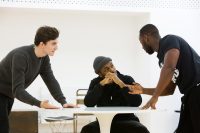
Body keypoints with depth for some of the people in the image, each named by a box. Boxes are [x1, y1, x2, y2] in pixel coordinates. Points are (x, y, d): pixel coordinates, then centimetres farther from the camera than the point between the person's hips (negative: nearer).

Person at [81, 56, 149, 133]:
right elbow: (88, 103, -13)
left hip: (126, 120, -1)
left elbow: (137, 102, -16)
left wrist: (120, 83, -23)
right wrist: (102, 84, -20)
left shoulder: (127, 80, -2)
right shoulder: (96, 83, 4)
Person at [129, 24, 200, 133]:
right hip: (191, 94, 9)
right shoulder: (163, 55, 21)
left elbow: (169, 68, -23)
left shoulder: (169, 41, -5)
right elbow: (169, 89, 26)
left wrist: (154, 97, -17)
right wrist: (143, 90, 24)